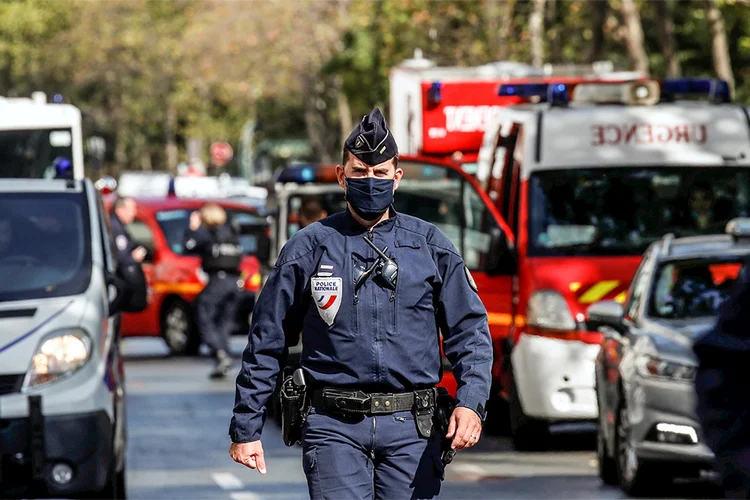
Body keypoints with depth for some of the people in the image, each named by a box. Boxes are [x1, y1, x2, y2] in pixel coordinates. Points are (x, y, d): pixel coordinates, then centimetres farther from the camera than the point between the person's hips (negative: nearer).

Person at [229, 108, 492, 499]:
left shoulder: (430, 246, 10)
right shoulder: (310, 248, 6)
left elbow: (469, 330, 8)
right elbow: (265, 342, 10)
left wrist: (471, 403, -9)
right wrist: (245, 428, 8)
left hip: (410, 427, 1)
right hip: (335, 426, -1)